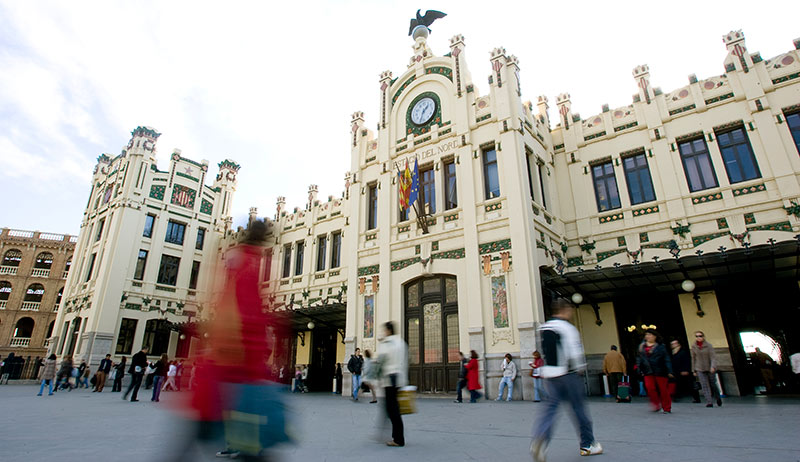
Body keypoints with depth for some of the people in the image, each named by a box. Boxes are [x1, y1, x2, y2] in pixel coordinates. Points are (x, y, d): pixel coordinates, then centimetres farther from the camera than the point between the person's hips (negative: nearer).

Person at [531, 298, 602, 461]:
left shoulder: (543, 328, 11)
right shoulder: (567, 328, -11)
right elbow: (575, 353, -14)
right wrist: (580, 369, 1)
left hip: (549, 374, 5)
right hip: (568, 374, -5)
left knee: (551, 407, 3)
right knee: (579, 408, 9)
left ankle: (539, 438, -19)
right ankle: (587, 445, 23)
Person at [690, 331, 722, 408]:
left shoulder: (709, 346, -8)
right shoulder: (694, 346, 1)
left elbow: (713, 357, -14)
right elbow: (693, 358, 8)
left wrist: (713, 367, -31)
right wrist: (694, 370, 9)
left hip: (710, 369, -1)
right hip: (700, 370, 1)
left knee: (713, 384, 10)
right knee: (704, 386, -9)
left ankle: (718, 398, 38)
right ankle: (709, 402, -9)